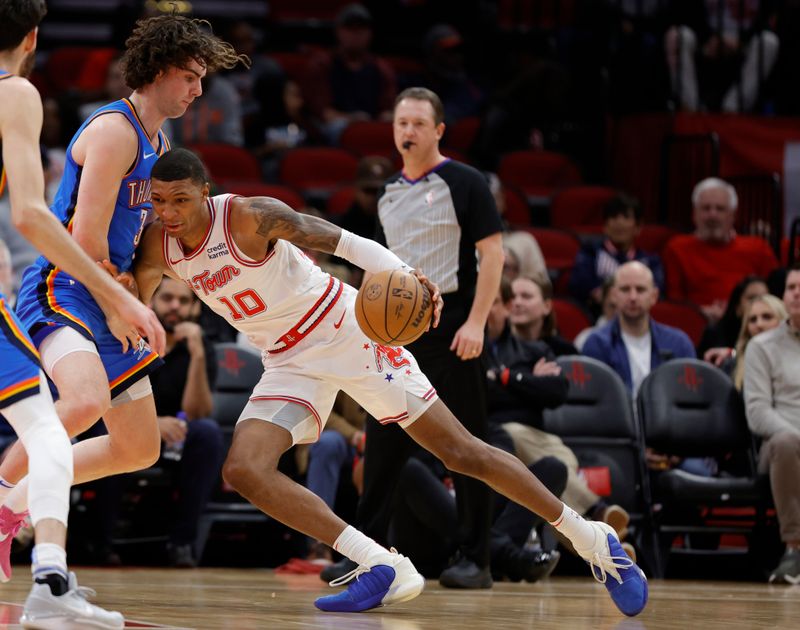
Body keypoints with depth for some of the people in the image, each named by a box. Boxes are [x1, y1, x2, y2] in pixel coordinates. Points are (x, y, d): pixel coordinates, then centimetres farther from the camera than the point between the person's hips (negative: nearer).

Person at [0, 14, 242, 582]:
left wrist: (129, 299, 14)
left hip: (107, 302, 10)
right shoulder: (114, 130, -15)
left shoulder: (160, 144, 16)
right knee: (87, 400, -37)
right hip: (61, 290, -10)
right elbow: (87, 237, -21)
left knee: (140, 450, 11)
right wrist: (116, 286, -4)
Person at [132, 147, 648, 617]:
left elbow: (343, 241, -26)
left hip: (346, 331, -6)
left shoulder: (250, 217, -24)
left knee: (461, 453, -5)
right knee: (244, 470, -17)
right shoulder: (158, 246, -8)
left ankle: (592, 540, 9)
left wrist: (403, 275, -43)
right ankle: (384, 571, -15)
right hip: (291, 362, 6)